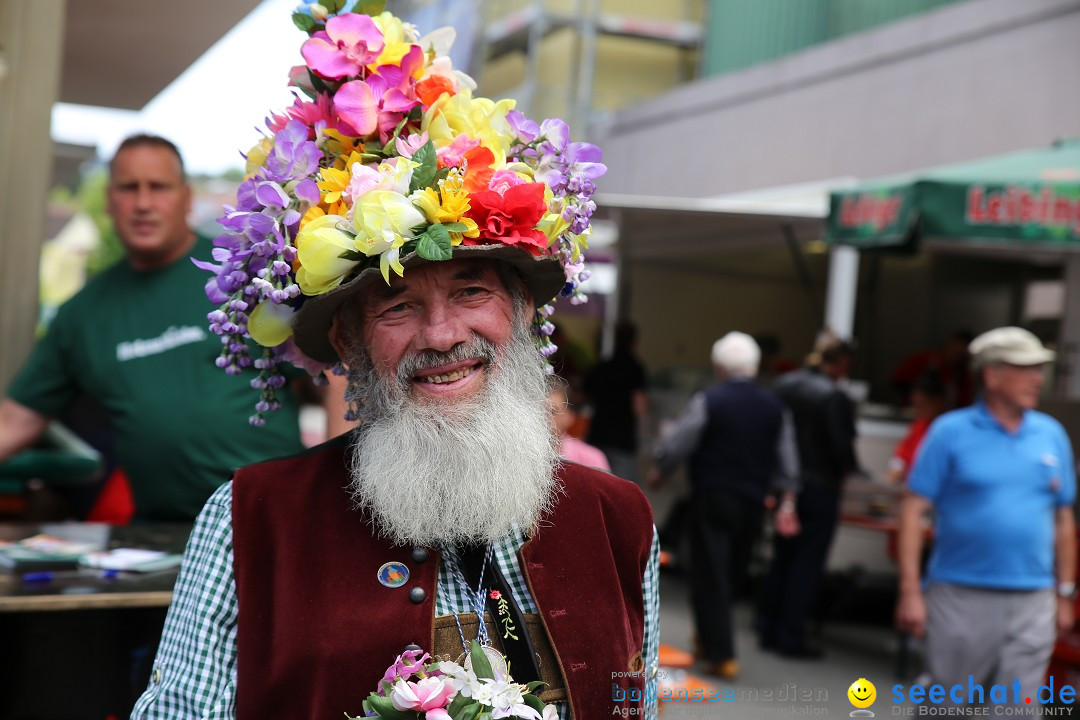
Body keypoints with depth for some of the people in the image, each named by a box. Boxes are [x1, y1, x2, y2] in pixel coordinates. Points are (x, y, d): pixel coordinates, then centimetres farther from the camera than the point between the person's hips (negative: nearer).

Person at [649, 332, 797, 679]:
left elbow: (676, 445, -5)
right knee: (733, 575, 17)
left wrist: (659, 471, 13)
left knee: (710, 577, -1)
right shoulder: (773, 407, 5)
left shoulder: (708, 402, -10)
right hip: (753, 503, 5)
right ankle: (709, 638, 31)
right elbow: (786, 461, 10)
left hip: (712, 499, -5)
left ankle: (721, 654, -3)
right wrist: (785, 498, 18)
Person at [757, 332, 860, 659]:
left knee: (782, 558, 17)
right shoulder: (834, 396, -18)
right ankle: (791, 637, 7)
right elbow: (842, 447, -18)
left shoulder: (785, 384, 2)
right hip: (820, 489, -6)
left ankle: (768, 629, 22)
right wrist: (849, 470, 4)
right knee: (807, 564, 2)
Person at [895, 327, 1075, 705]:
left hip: (1031, 602, 3)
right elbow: (913, 509, -6)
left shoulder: (1052, 435, 6)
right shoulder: (951, 431, -4)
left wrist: (1065, 595, 12)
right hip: (960, 598, -3)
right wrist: (910, 591, -11)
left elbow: (1063, 520, 12)